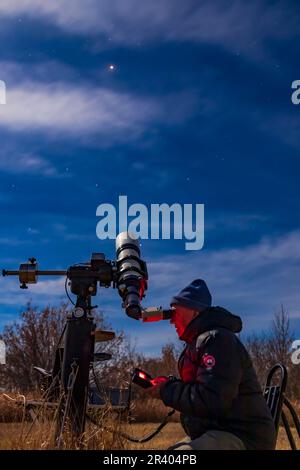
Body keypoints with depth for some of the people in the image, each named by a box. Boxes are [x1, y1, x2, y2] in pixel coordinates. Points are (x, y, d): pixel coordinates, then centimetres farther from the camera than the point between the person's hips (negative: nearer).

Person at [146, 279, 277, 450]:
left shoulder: (216, 339, -15)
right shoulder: (198, 342, 20)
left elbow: (211, 401, -24)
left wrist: (167, 391, -12)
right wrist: (170, 385, 4)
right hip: (211, 433, 11)